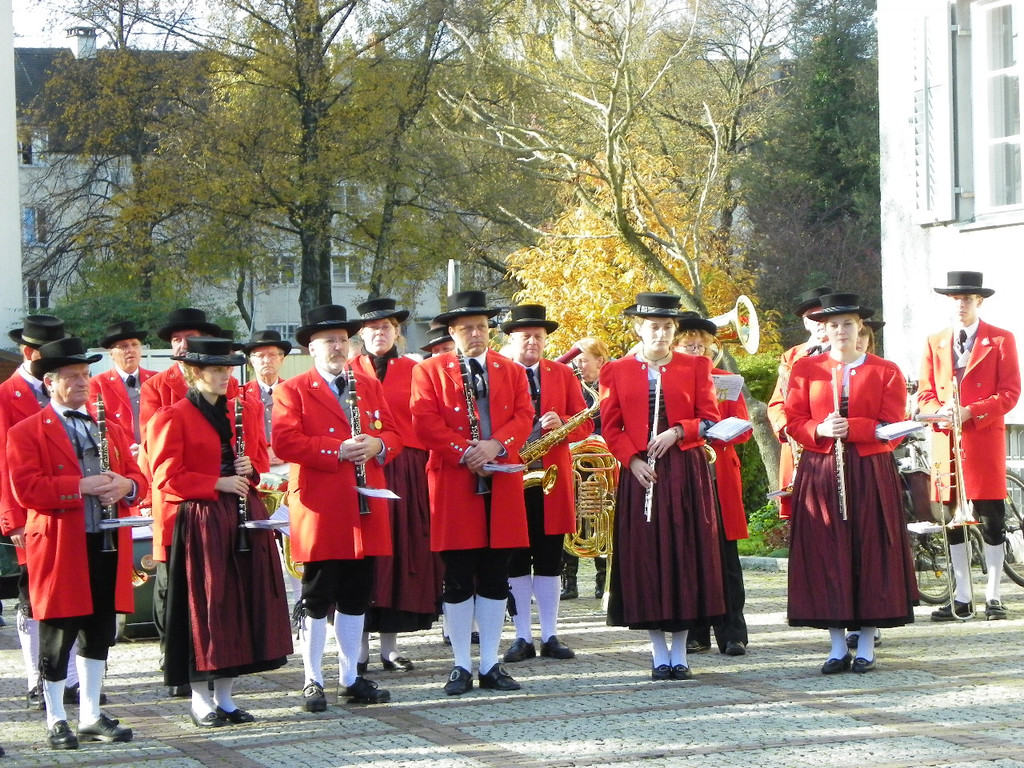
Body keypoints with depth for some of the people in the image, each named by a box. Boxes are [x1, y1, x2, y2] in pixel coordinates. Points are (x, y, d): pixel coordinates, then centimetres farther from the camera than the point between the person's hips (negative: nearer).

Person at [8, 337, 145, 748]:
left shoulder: (110, 429, 18)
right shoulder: (26, 433, -3)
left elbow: (136, 477, 16)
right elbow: (26, 489, -14)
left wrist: (124, 486, -8)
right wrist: (82, 486, -20)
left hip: (107, 545, 6)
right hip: (60, 547, -6)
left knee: (98, 632, 10)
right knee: (58, 635, -1)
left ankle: (91, 716, 19)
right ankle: (56, 721, 8)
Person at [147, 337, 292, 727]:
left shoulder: (246, 413, 12)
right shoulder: (171, 419, -5)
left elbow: (261, 457, 22)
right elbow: (167, 476, -10)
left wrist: (251, 469, -1)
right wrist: (218, 484, -15)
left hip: (244, 519, 6)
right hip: (199, 523, -6)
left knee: (243, 603, 5)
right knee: (203, 606, -4)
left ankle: (225, 695, 14)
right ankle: (199, 697, 6)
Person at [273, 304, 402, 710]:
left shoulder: (370, 386, 17)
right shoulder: (293, 391, 0)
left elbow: (392, 433, 14)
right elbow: (285, 442, -12)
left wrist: (377, 445, -9)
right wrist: (339, 450, -19)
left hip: (366, 510, 5)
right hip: (320, 511, -5)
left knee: (356, 598, 9)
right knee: (318, 598, -1)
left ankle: (352, 677, 18)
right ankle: (313, 681, 6)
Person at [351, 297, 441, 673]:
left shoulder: (413, 371, 8)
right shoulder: (348, 372, 8)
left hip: (406, 473, 1)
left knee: (402, 552, 1)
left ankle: (390, 645, 8)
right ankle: (360, 646, 3)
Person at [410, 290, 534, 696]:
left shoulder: (512, 371, 15)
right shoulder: (429, 371, 5)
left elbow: (524, 416, 4)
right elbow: (425, 422, -6)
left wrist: (495, 445, -14)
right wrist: (466, 453, -14)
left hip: (503, 484, 3)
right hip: (453, 485, -3)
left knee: (495, 579, 5)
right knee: (458, 580, 0)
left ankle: (490, 665, 10)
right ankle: (462, 665, 6)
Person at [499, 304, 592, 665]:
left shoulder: (563, 374, 11)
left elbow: (585, 423, 6)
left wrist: (561, 425, -14)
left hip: (552, 478, 2)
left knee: (549, 559, 4)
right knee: (515, 560, 1)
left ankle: (550, 636, 9)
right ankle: (523, 637, 7)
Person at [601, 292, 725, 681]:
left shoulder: (695, 367, 7)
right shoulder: (618, 371, 7)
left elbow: (710, 419, 3)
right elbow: (611, 427, 6)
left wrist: (678, 431, -13)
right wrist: (632, 460, -9)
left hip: (687, 474, 0)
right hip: (641, 474, 0)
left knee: (685, 557, -1)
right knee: (646, 557, -2)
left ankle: (679, 653, 6)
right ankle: (659, 653, 6)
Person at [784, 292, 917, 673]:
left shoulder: (885, 371, 5)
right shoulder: (805, 369, 10)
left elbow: (892, 427, -2)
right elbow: (793, 422, 5)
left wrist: (851, 427, -17)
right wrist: (821, 430, -15)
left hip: (871, 475, -1)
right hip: (820, 474, 1)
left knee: (870, 553, -2)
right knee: (826, 556, -1)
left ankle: (866, 647, 5)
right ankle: (838, 648, 6)